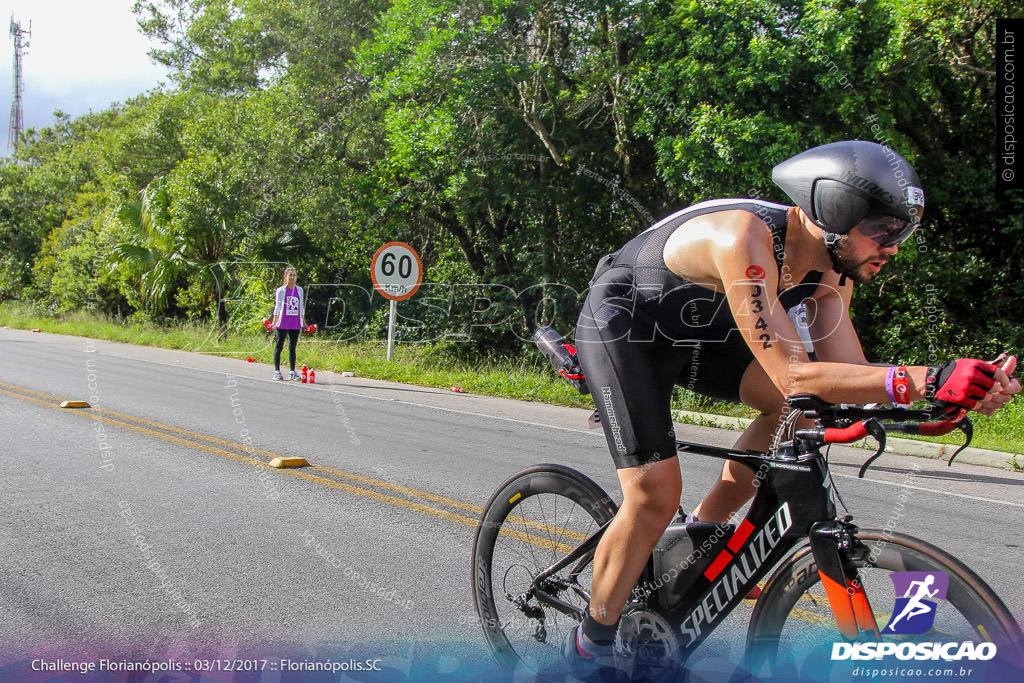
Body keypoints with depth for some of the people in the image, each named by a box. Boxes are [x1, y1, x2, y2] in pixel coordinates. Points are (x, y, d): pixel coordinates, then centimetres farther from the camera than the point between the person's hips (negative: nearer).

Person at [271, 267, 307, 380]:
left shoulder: (299, 290, 11)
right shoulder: (281, 290, 0)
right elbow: (277, 307, -1)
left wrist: (304, 322, 16)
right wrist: (274, 323, -8)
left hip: (295, 324, 3)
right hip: (282, 324, -3)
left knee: (292, 347, 7)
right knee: (279, 346, 1)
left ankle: (292, 372, 11)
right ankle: (277, 371, 5)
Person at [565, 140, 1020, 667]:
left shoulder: (829, 272, -9)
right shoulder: (745, 239, -35)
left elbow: (850, 377, -13)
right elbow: (794, 376, -41)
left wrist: (965, 389, -27)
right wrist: (924, 380, -48)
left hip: (689, 336, 8)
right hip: (619, 330, -8)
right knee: (656, 493, -17)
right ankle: (589, 646, 2)